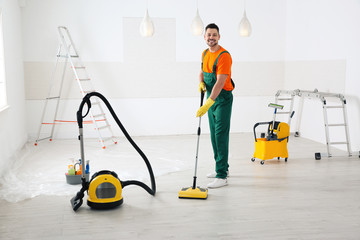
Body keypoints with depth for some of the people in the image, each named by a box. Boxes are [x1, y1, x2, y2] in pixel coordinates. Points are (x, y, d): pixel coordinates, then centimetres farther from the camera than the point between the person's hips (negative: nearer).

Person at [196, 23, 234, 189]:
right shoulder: (205, 53, 8)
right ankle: (222, 168, 27)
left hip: (223, 99, -9)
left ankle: (222, 176, -9)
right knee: (214, 135, 14)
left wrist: (207, 104, -36)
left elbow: (220, 82, -28)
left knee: (221, 136, -11)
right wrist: (201, 83, -2)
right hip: (211, 98, 9)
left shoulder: (224, 56, -20)